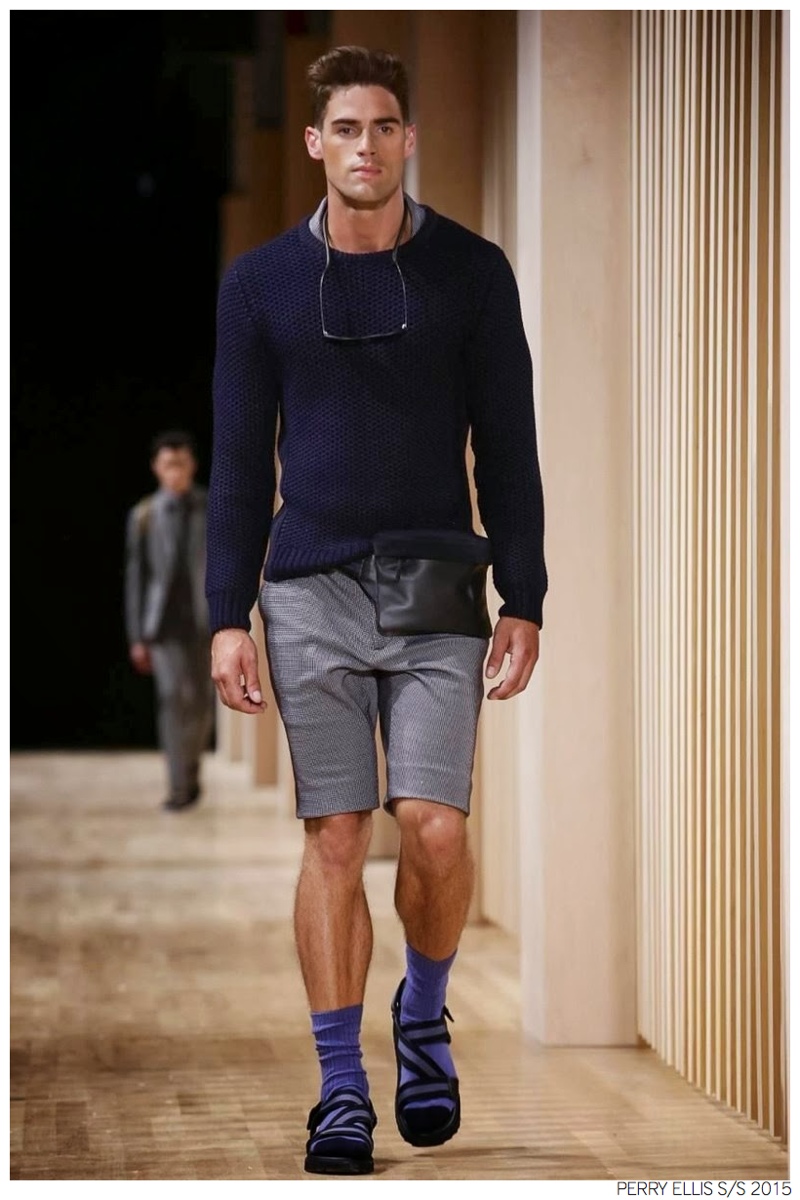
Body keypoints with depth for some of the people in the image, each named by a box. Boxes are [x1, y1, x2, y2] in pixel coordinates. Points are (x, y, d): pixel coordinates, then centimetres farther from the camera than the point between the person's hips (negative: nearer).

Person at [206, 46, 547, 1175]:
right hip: (310, 594, 1)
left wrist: (524, 602, 0)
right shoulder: (260, 282, 6)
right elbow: (240, 460, 7)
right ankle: (341, 1089, 8)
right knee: (335, 839, -1)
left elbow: (508, 449, 6)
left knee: (434, 830, -10)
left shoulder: (472, 271, 4)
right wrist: (228, 617, 1)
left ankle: (423, 1018, 19)